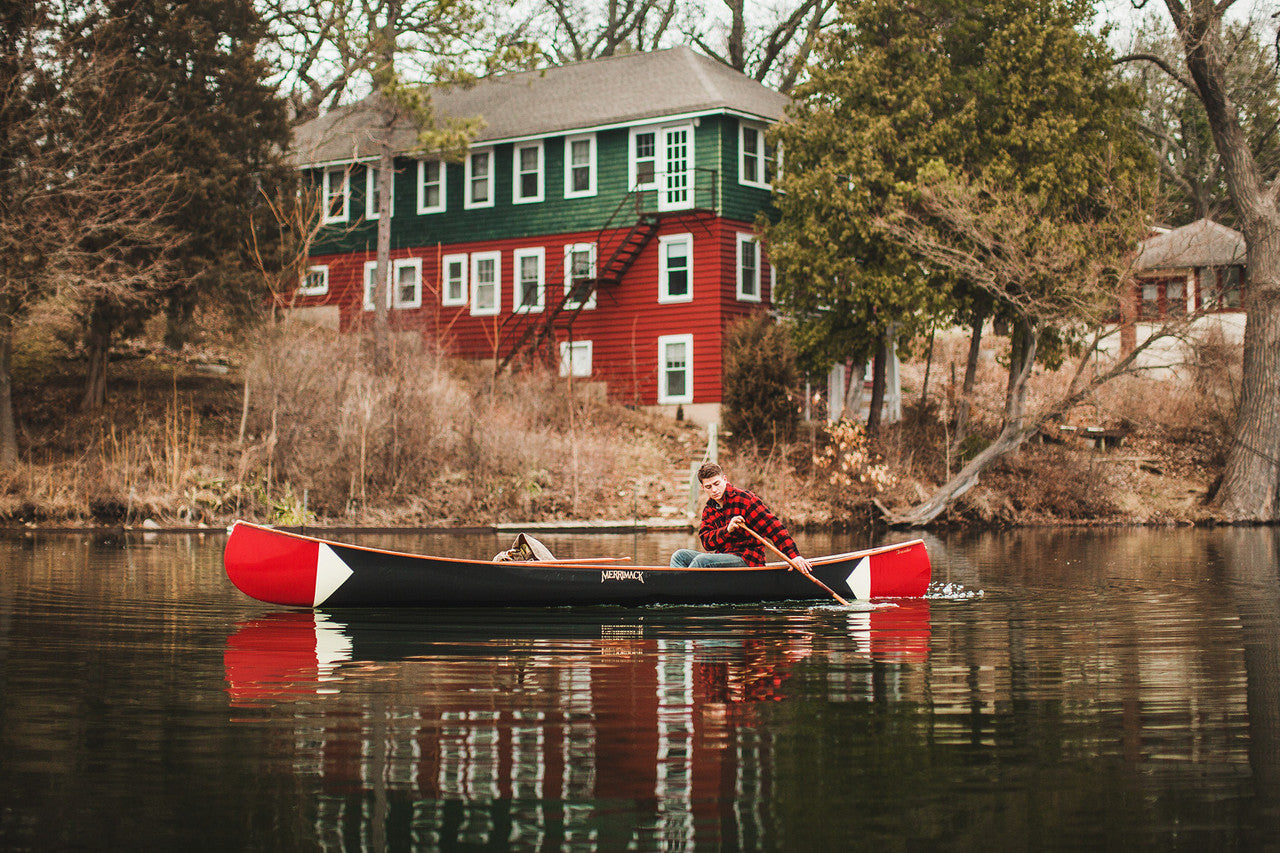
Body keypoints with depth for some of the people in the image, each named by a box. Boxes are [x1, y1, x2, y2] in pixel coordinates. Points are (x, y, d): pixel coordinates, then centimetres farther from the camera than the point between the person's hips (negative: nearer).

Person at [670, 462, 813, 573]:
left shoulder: (744, 499, -9)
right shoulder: (708, 510, 12)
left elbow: (773, 526, -15)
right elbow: (705, 540, -1)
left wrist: (794, 555, -24)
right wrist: (726, 530, -22)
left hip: (747, 559, -7)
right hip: (723, 557, 7)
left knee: (701, 560, -28)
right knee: (680, 555, -9)